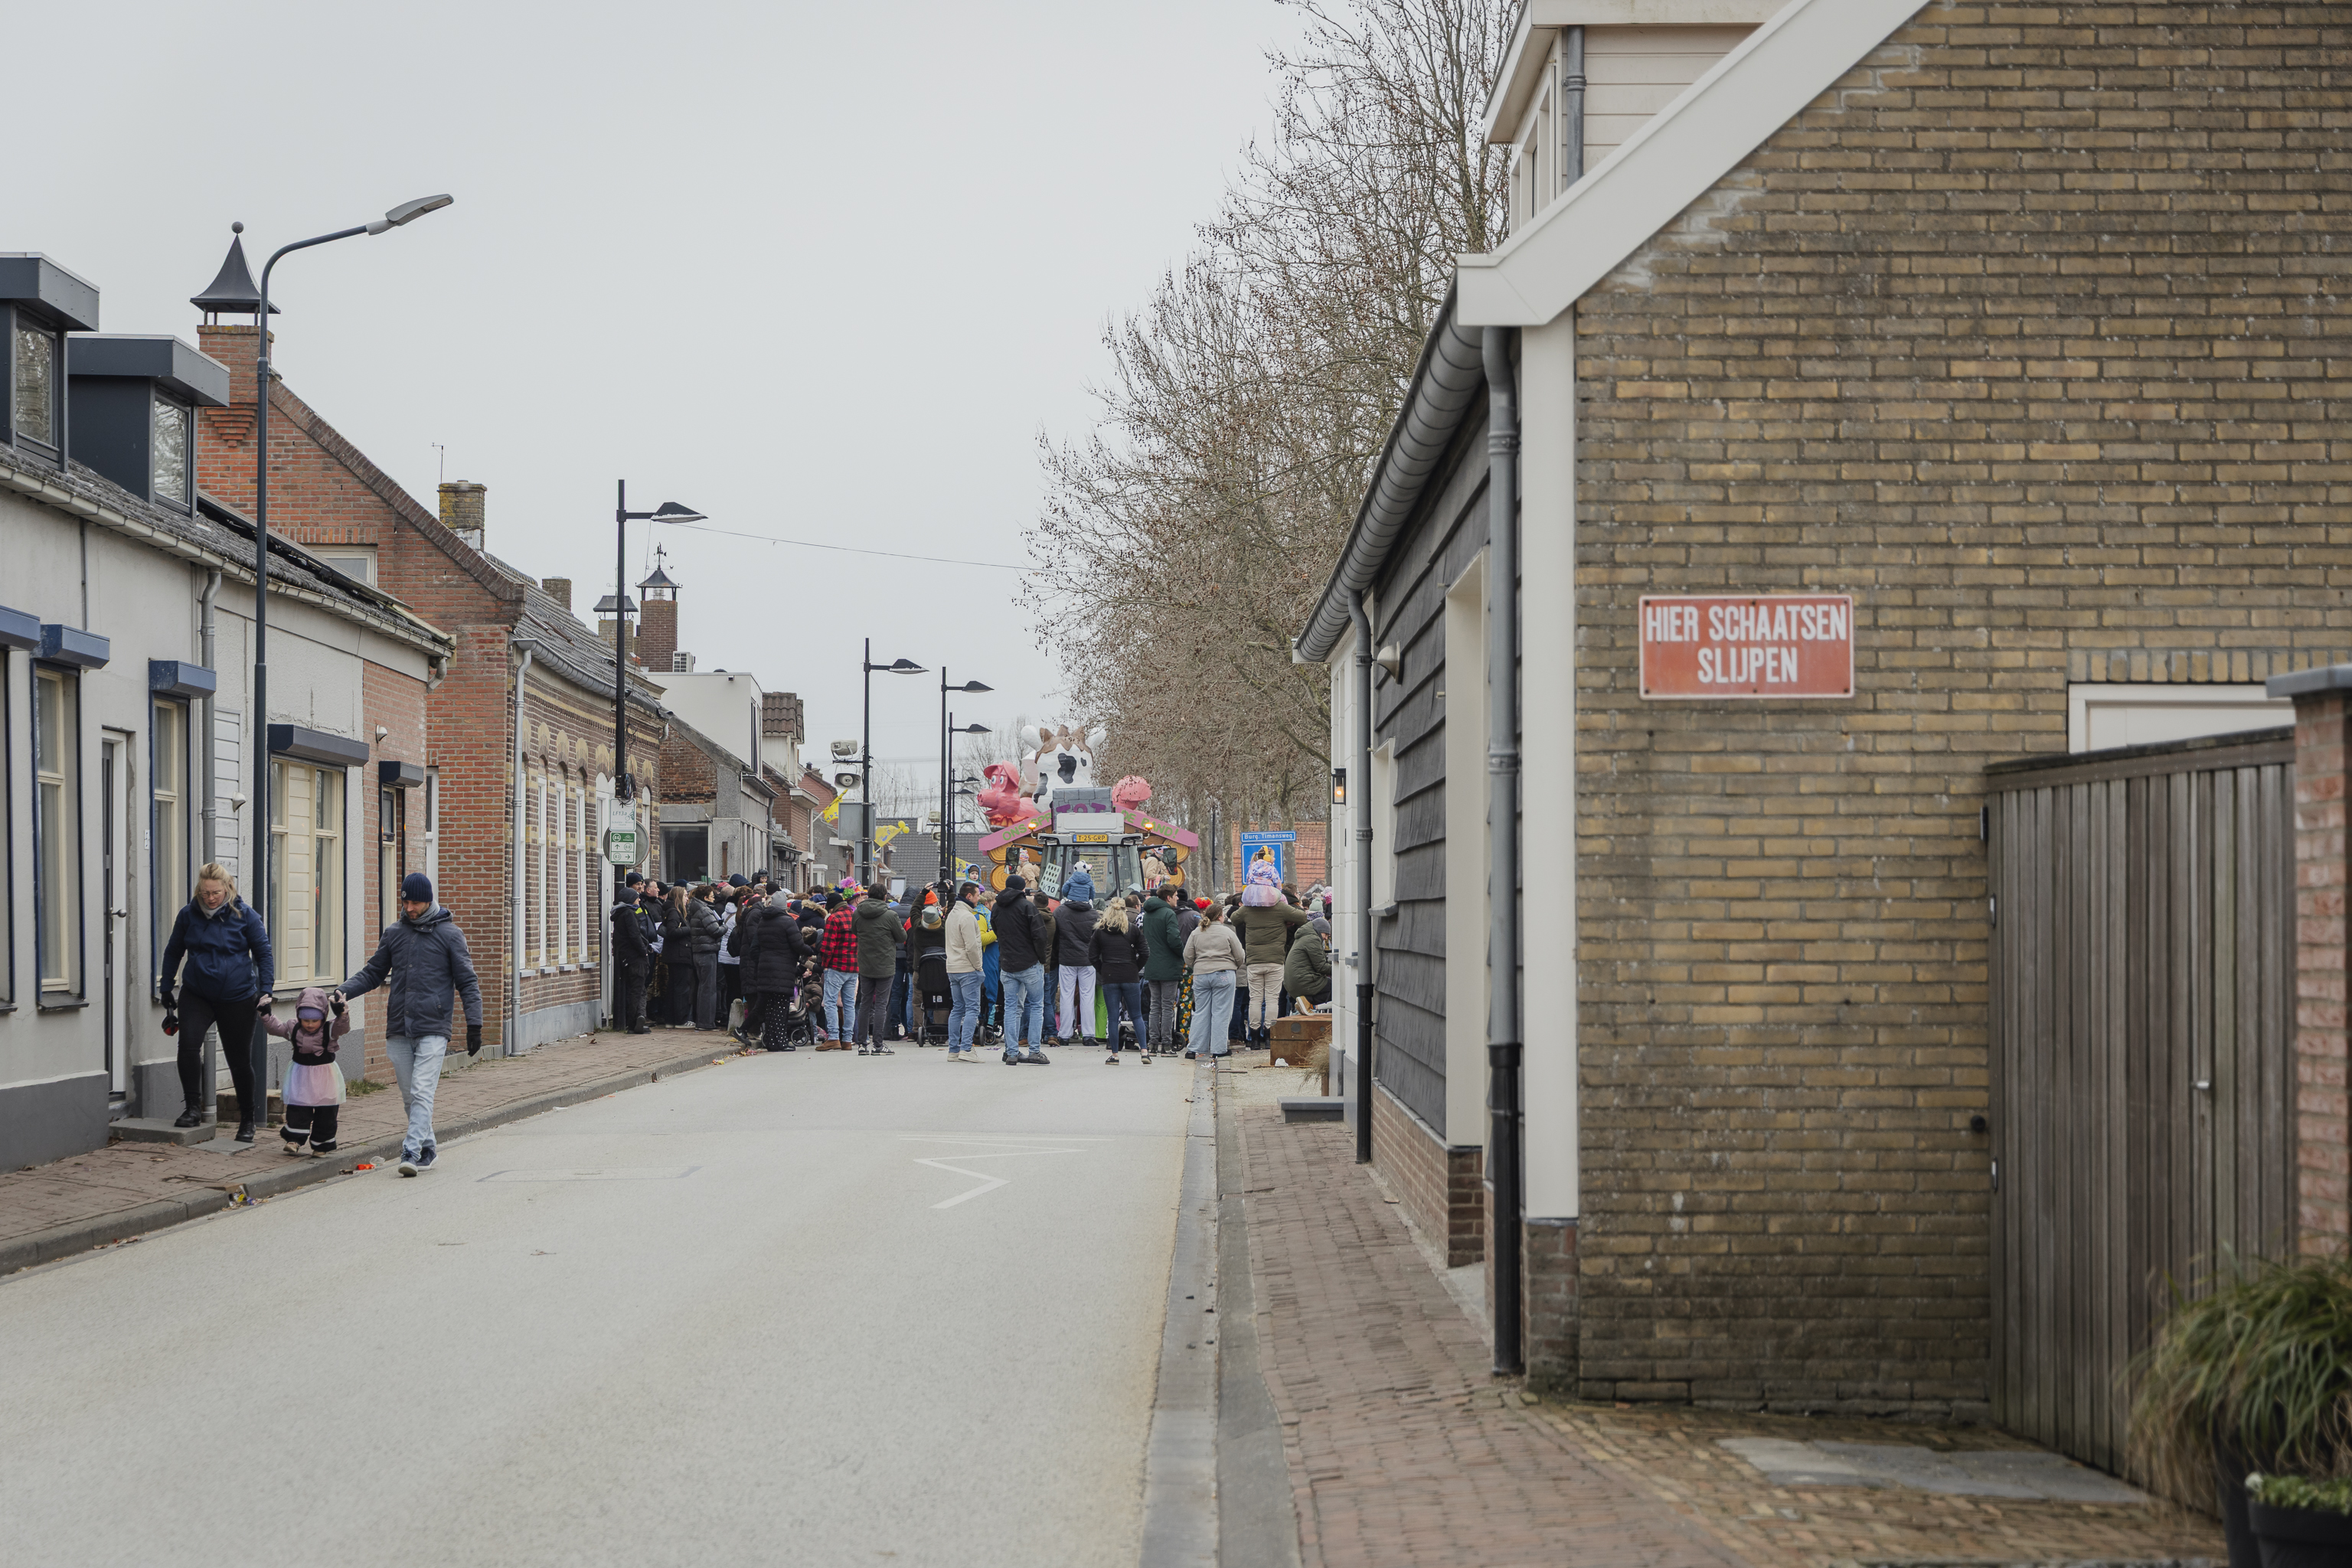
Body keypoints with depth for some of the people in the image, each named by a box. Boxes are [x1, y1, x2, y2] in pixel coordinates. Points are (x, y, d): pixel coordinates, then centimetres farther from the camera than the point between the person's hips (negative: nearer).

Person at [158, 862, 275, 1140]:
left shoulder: (245, 915, -6)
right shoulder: (189, 914, 1)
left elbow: (264, 954, 0)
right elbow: (173, 951, 15)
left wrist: (266, 991, -8)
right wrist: (167, 989, 14)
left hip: (238, 999, -2)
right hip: (197, 996, 2)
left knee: (240, 1060, 5)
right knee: (188, 1044, -22)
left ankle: (247, 1120, 20)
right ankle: (193, 1108, -10)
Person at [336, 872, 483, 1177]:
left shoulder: (449, 934, 1)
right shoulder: (394, 933, 11)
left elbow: (467, 983, 3)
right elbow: (373, 973, 19)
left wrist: (474, 1025, -3)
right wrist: (345, 990, 2)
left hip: (433, 1029, -4)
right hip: (398, 1029, 4)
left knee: (422, 1093, -13)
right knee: (409, 1096, 8)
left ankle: (411, 1152, -18)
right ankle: (427, 1149, 20)